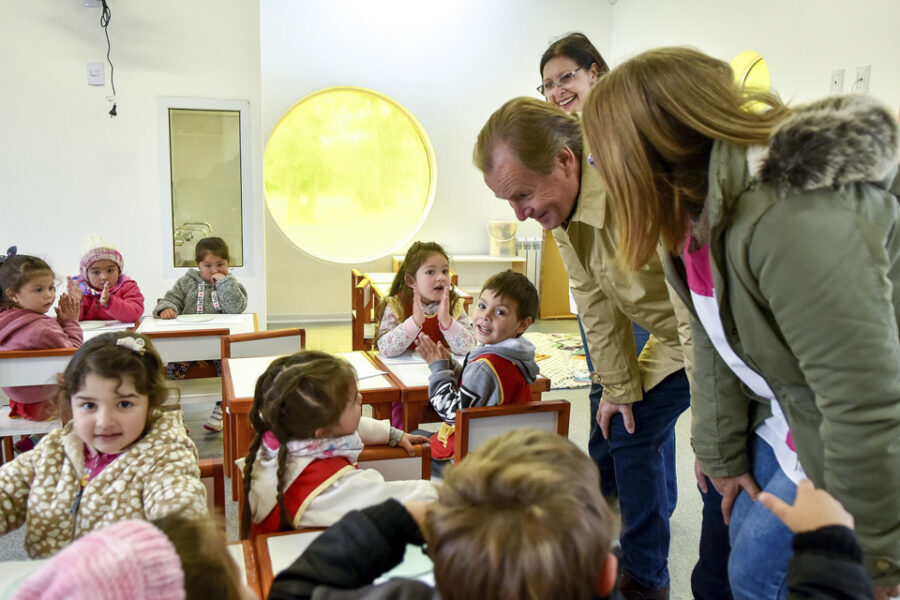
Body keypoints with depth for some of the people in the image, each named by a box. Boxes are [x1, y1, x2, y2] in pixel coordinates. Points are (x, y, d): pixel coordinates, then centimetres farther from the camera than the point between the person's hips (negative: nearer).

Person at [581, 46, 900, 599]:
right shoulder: (697, 210, -5)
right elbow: (716, 344, 4)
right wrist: (724, 455, 9)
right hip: (780, 425, 8)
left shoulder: (793, 220, -37)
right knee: (746, 543, 18)